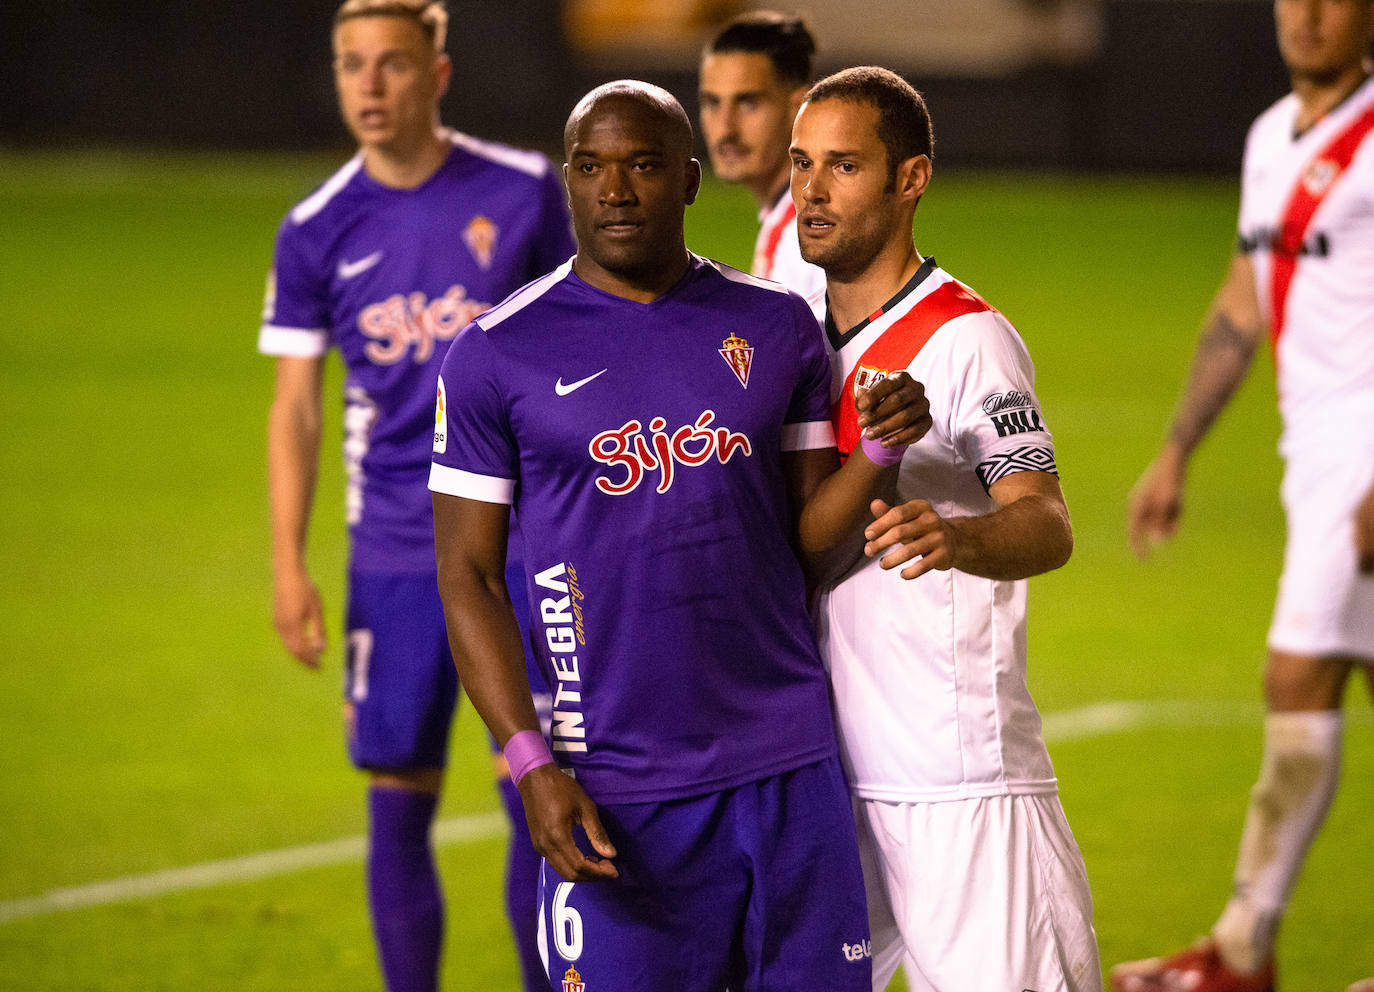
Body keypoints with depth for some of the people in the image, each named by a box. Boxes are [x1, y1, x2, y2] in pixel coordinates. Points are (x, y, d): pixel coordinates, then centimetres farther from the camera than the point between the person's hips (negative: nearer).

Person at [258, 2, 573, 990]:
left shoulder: (524, 192, -3)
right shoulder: (318, 231, 1)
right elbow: (296, 405, 6)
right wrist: (289, 566, -1)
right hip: (394, 555, 2)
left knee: (537, 794, -4)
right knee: (400, 804, 4)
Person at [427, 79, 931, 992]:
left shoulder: (777, 328, 8)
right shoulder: (497, 354, -1)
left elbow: (809, 530, 11)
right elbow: (469, 579, -1)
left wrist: (883, 447, -10)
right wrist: (532, 765, -11)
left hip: (787, 765, 3)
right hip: (614, 792, -3)